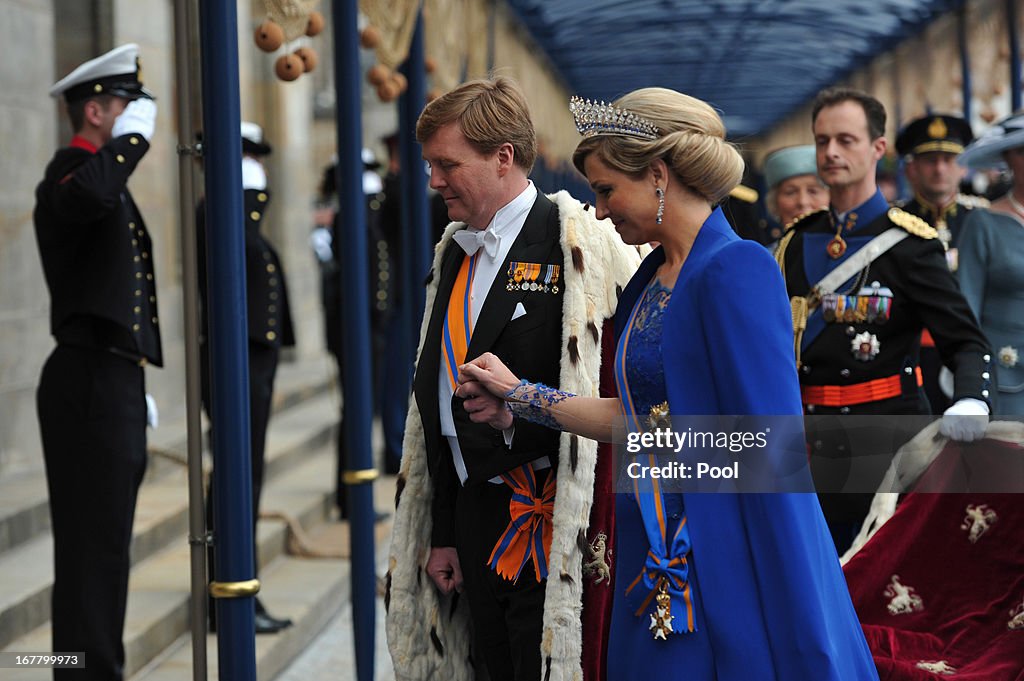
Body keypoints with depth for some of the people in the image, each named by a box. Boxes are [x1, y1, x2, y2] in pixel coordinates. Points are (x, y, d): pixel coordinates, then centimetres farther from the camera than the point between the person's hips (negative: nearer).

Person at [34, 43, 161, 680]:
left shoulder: (110, 175, 21)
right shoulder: (72, 170, -10)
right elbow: (86, 197, -39)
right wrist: (133, 139, -21)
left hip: (115, 383, 10)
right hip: (90, 382, -10)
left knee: (106, 540, 15)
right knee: (94, 542, -7)